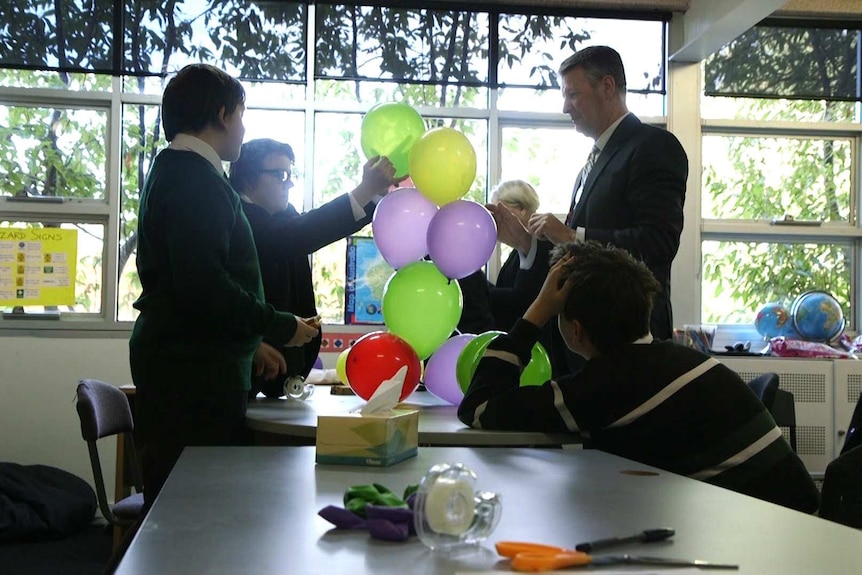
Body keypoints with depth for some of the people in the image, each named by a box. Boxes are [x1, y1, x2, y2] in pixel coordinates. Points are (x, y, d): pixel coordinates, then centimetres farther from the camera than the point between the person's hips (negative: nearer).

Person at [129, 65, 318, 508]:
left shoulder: (173, 173, 19)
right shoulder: (195, 180, -13)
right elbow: (205, 286, -23)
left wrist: (249, 344, 22)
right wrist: (280, 326, -11)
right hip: (192, 371, -10)